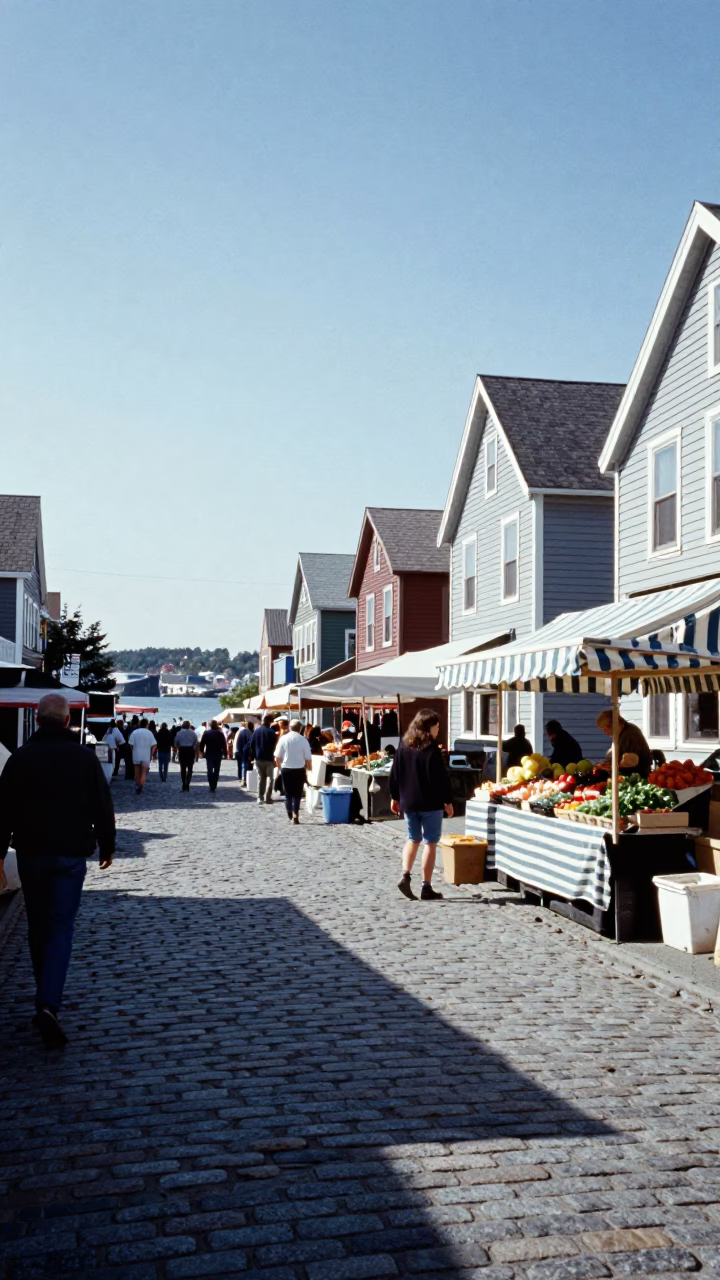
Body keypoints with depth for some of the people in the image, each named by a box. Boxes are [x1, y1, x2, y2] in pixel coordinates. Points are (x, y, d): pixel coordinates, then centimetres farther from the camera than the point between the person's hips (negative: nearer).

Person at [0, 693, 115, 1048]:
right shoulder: (85, 757, -2)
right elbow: (103, 807, 2)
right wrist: (107, 847, 13)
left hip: (31, 853, 1)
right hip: (72, 855, -1)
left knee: (38, 926, 16)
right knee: (61, 928, -1)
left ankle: (46, 997, 27)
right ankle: (49, 1005, -17)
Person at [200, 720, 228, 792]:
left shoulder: (206, 733, -3)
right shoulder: (220, 733, -4)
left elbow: (202, 744, -2)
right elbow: (224, 745, -6)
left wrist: (202, 751, 12)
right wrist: (225, 754, 1)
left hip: (209, 754, 0)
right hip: (218, 754, 0)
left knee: (210, 770, 1)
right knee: (216, 770, 10)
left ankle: (211, 786, -12)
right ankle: (214, 786, 8)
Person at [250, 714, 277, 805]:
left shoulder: (256, 731, 4)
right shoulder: (271, 732, -9)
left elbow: (252, 745, 5)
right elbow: (274, 746, -8)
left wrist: (253, 756, 10)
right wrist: (274, 756, 3)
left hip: (258, 758, 4)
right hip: (269, 758, -4)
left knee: (260, 778, 10)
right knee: (269, 778, 4)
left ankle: (260, 798, 6)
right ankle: (267, 798, -4)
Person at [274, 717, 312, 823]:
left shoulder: (283, 738, -5)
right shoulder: (303, 740, -8)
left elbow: (277, 757, -4)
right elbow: (308, 759, -5)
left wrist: (280, 767, 13)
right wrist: (308, 769, 13)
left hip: (286, 769, 1)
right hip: (299, 770, -1)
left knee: (288, 794, 13)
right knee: (297, 794, 7)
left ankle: (290, 816, 12)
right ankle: (295, 814, -9)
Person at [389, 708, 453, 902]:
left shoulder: (403, 746, 5)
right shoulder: (432, 749, -13)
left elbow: (395, 774, 9)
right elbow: (441, 778, -14)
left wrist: (395, 797, 17)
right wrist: (448, 801, -5)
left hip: (408, 802, 5)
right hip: (431, 803, -5)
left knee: (413, 840, 18)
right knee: (430, 843, 3)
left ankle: (405, 876, 0)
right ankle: (426, 887, 4)